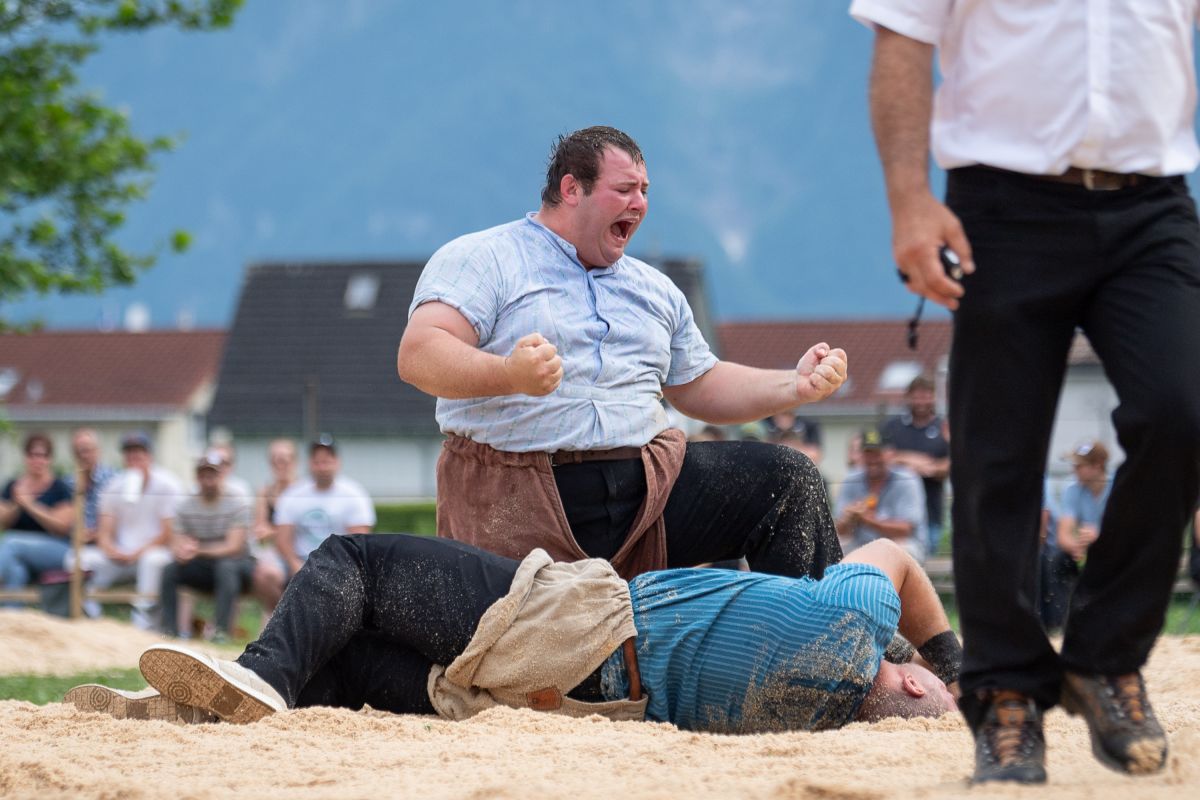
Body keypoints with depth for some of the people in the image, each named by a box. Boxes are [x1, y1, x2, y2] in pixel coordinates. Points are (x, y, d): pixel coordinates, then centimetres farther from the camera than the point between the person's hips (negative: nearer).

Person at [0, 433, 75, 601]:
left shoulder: (59, 489, 1)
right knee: (15, 570, -35)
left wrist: (30, 505, -15)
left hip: (55, 548, -4)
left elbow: (63, 526, -9)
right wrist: (16, 505, -11)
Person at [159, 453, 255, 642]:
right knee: (169, 570, -21)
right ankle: (169, 631, -22)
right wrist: (182, 552, -31)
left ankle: (222, 630, -44)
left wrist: (199, 551, -34)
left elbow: (233, 547, -21)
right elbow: (176, 548, -5)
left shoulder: (238, 504, -11)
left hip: (238, 564, -4)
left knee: (226, 566, -38)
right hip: (203, 568, 4)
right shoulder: (185, 507, 2)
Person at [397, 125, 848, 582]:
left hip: (649, 486, 5)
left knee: (788, 479, -8)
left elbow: (701, 387, 31)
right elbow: (418, 355, -11)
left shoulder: (655, 288, 26)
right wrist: (510, 373, -32)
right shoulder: (482, 260, 4)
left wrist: (795, 386, 12)